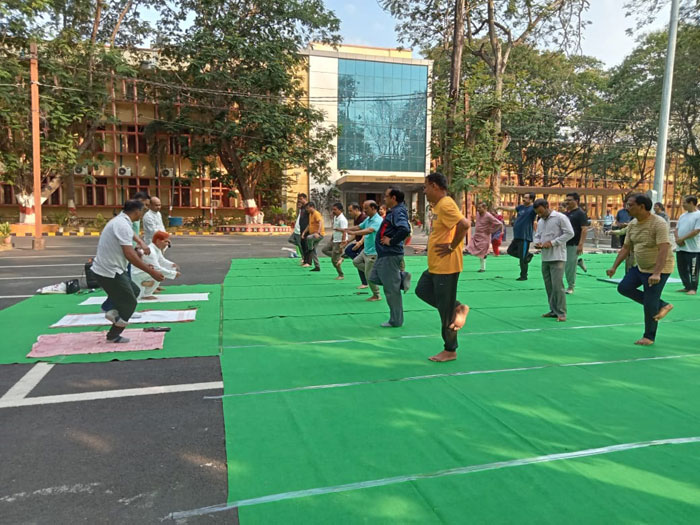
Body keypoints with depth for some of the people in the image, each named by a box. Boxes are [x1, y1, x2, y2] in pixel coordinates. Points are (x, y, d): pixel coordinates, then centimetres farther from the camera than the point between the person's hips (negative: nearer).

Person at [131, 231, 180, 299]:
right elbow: (157, 269, -28)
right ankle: (146, 295, -9)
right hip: (137, 275, -10)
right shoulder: (150, 252, -25)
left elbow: (162, 261, 13)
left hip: (144, 272, 10)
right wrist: (173, 273, -26)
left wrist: (172, 265, -7)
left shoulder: (157, 249, 4)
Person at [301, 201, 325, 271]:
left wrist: (318, 233, -41)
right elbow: (309, 225, 23)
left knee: (309, 238, -38)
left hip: (319, 234, -10)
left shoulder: (316, 214, -13)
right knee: (313, 251, 9)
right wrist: (304, 232, 10)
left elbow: (320, 223, -28)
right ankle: (317, 267, 13)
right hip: (313, 234, 10)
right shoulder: (310, 214, 17)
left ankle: (310, 250, -14)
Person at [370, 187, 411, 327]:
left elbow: (405, 229, -33)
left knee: (391, 289, 0)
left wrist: (391, 241, -22)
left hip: (391, 255, -11)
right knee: (374, 278, 20)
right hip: (384, 254, 11)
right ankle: (401, 277, 15)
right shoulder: (392, 212, 13)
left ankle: (396, 321, 12)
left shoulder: (398, 212, -17)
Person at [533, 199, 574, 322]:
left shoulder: (560, 217, -7)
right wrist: (537, 243, -1)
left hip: (557, 258, -7)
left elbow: (569, 233, -12)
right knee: (549, 285, 10)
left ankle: (561, 312, -2)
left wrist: (552, 242, -16)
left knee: (557, 285, -10)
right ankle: (553, 310, 19)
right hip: (545, 258, 7)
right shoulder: (540, 222, 16)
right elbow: (537, 235, 23)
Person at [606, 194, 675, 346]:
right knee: (624, 287, 1)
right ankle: (662, 305, 13)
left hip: (658, 269, -8)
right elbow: (626, 248, 8)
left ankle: (649, 337, 16)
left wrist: (656, 273, -39)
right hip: (640, 267, 8)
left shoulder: (658, 224, -23)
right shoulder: (632, 224, 2)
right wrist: (614, 267, 2)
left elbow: (663, 250, -30)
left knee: (650, 304, -4)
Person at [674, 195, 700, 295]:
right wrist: (677, 238, -5)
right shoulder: (682, 216, 15)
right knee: (682, 269, 12)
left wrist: (682, 239, -14)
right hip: (680, 248, 7)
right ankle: (687, 287, 24)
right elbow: (676, 229, 14)